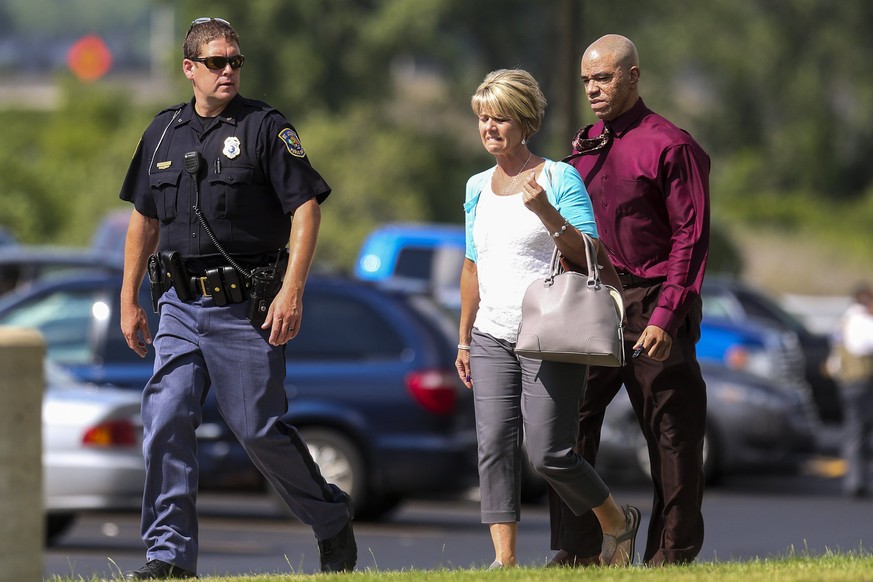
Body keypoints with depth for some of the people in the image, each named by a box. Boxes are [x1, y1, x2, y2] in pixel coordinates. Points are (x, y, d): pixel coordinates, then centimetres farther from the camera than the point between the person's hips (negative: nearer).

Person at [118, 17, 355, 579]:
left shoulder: (266, 127, -4)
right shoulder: (164, 132, 11)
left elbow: (306, 208, -9)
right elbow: (145, 219, 19)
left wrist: (292, 292, -18)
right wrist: (130, 299, 16)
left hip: (246, 307, -5)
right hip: (181, 306, 5)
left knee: (259, 429, -1)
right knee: (166, 422, -4)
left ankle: (332, 518, 21)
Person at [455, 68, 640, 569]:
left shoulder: (559, 178, -4)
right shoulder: (479, 188, 13)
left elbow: (588, 255, -8)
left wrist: (546, 212, -23)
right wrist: (464, 339, 20)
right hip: (492, 337, 5)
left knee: (549, 452, -8)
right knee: (495, 445, -6)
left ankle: (618, 523, 16)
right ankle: (505, 559, -6)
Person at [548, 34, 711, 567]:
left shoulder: (670, 146, -6)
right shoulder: (586, 146, 15)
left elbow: (691, 238, -9)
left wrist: (665, 317, -17)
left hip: (649, 304, -6)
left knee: (671, 439, 1)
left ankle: (672, 554, 8)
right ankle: (577, 554, -1)